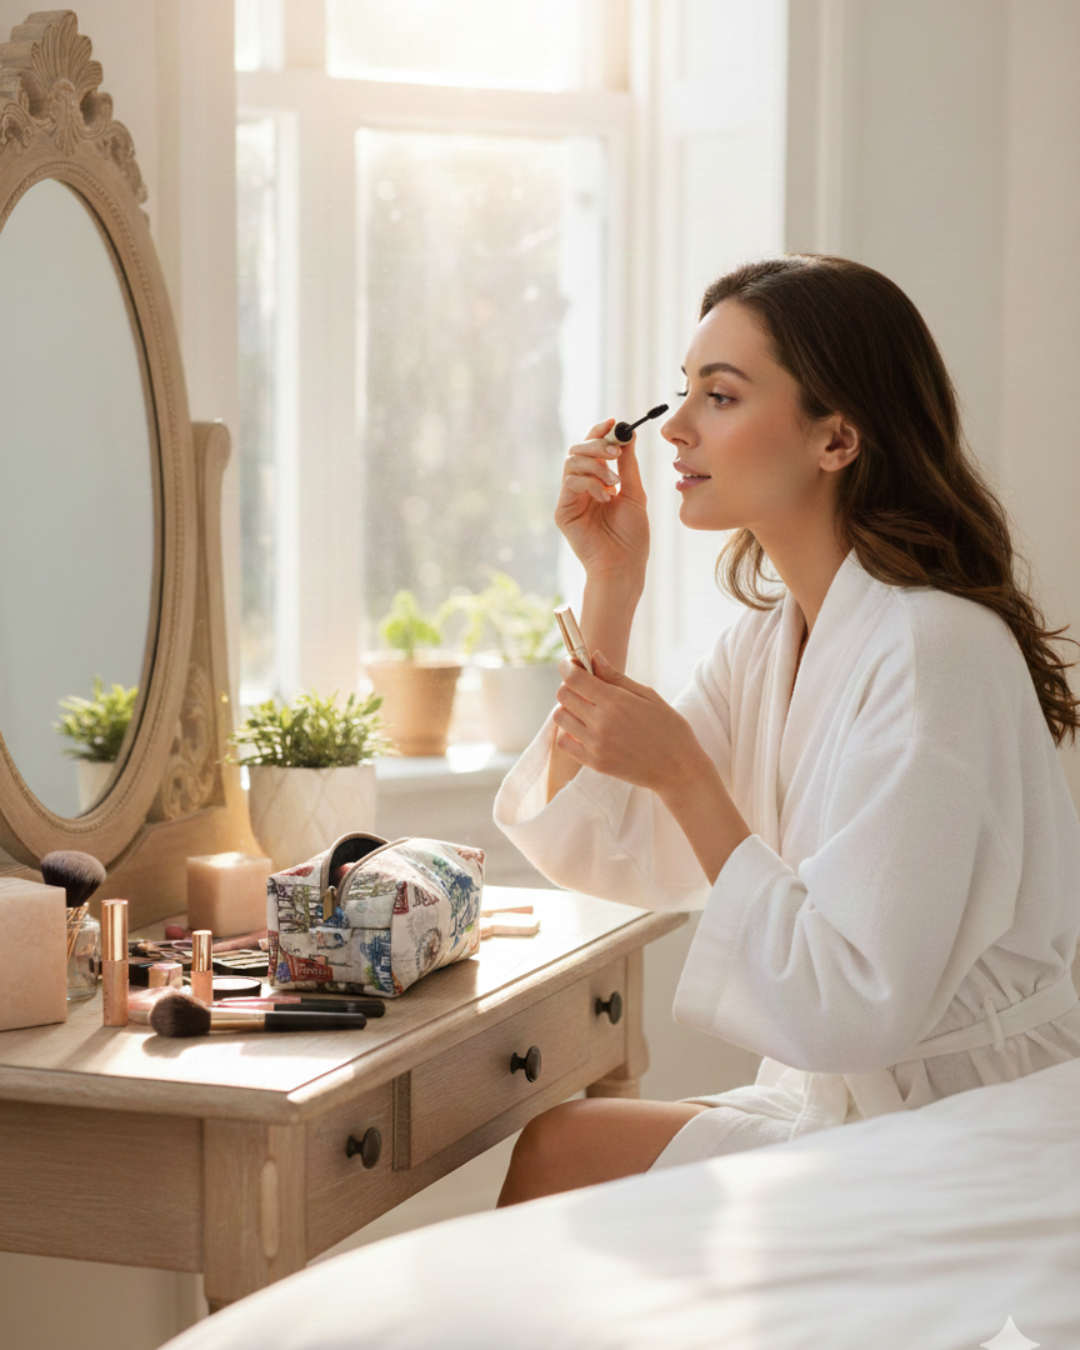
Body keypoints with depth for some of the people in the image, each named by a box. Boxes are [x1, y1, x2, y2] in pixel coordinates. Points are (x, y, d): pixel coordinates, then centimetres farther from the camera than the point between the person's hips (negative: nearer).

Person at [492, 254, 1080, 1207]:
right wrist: (610, 583, 1)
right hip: (835, 1109, 8)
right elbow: (597, 853, 5)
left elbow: (852, 1009, -25)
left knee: (564, 1154, -8)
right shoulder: (768, 639, 6)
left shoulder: (933, 649, -22)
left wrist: (683, 775, -21)